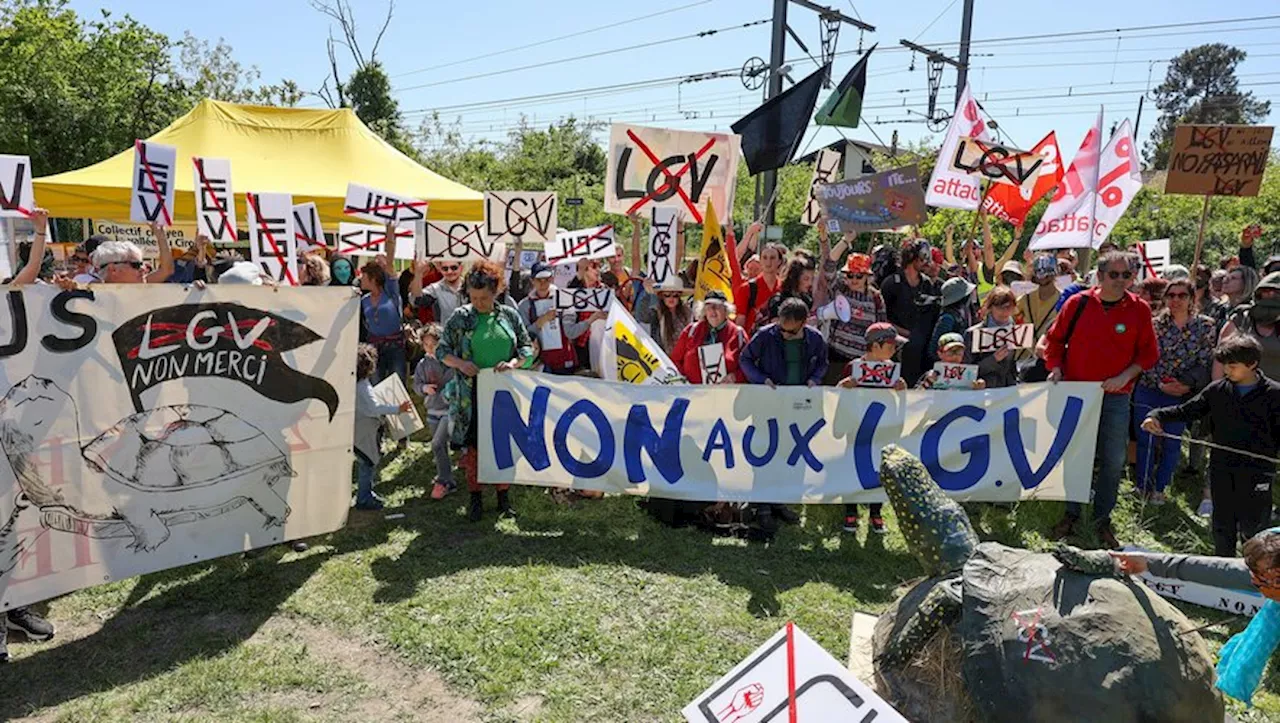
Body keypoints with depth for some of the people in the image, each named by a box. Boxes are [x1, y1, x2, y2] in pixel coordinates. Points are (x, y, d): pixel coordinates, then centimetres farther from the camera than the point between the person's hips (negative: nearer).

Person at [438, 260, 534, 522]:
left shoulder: (509, 315, 4)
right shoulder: (460, 317, 1)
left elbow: (528, 347, 7)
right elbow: (441, 350, 3)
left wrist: (514, 363, -12)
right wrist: (460, 364, -15)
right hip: (472, 394, -1)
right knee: (472, 445, 4)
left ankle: (503, 495, 23)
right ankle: (475, 497, 19)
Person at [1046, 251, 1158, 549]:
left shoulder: (1139, 310, -2)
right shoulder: (1078, 303, -3)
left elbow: (1149, 353, 3)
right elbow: (1054, 339, 6)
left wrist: (1125, 376, -11)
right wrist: (1055, 368, -7)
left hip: (1116, 397, 1)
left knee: (1114, 460, 6)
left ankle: (1102, 519, 22)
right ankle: (1071, 514, 24)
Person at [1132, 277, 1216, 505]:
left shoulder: (1204, 326, 0)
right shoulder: (1155, 324, 0)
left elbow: (1205, 363, -3)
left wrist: (1187, 384, -16)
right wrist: (1161, 383, -16)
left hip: (1182, 396, 0)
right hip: (1149, 391, 0)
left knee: (1172, 444, 9)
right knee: (1145, 441, 6)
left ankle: (1159, 488, 24)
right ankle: (1143, 486, 21)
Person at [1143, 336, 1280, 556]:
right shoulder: (1217, 390, 3)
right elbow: (1187, 410, 6)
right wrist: (1157, 415, -9)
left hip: (1256, 471, -3)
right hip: (1222, 468, 3)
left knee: (1252, 525, 2)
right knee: (1222, 524, 14)